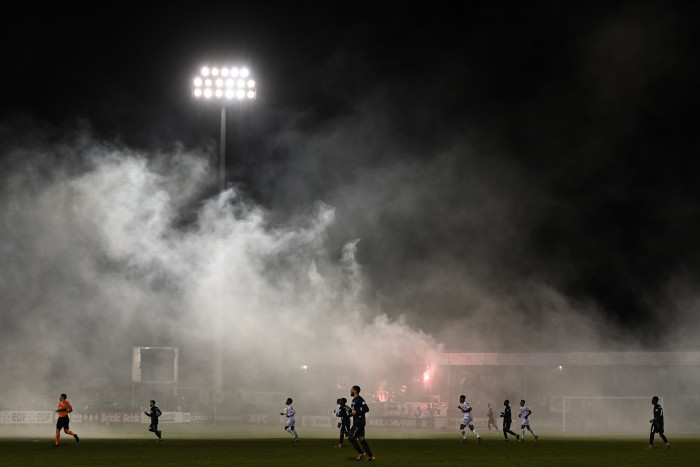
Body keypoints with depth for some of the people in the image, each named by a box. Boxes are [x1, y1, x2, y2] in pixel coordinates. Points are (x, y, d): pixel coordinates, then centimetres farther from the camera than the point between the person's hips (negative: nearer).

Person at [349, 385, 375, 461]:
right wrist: (350, 410, 10)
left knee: (351, 437, -10)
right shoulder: (354, 400, 18)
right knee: (361, 439, 6)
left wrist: (356, 412, -22)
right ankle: (370, 456, 6)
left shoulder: (359, 399, -13)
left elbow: (366, 409, -20)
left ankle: (360, 453, -3)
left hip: (359, 421, -10)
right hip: (356, 421, 10)